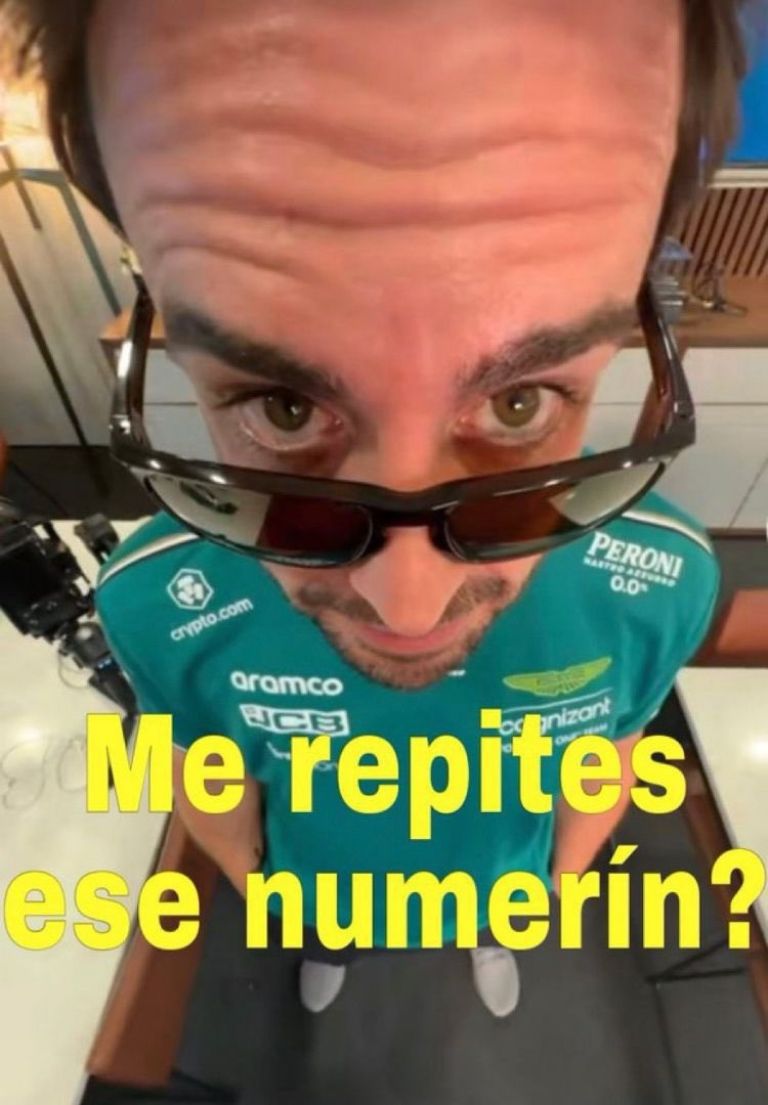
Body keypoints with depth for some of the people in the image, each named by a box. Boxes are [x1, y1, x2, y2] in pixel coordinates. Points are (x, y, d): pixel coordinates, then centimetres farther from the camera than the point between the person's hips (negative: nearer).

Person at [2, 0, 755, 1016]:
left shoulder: (664, 583, -35)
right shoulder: (158, 605, -38)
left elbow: (610, 756, -14)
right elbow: (206, 774, -15)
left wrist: (559, 881, 4)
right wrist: (252, 881, 4)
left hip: (506, 879, 1)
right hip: (320, 886, 1)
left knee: (492, 931, 37)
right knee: (328, 943, 37)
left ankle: (489, 943, 76)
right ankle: (327, 954, 76)